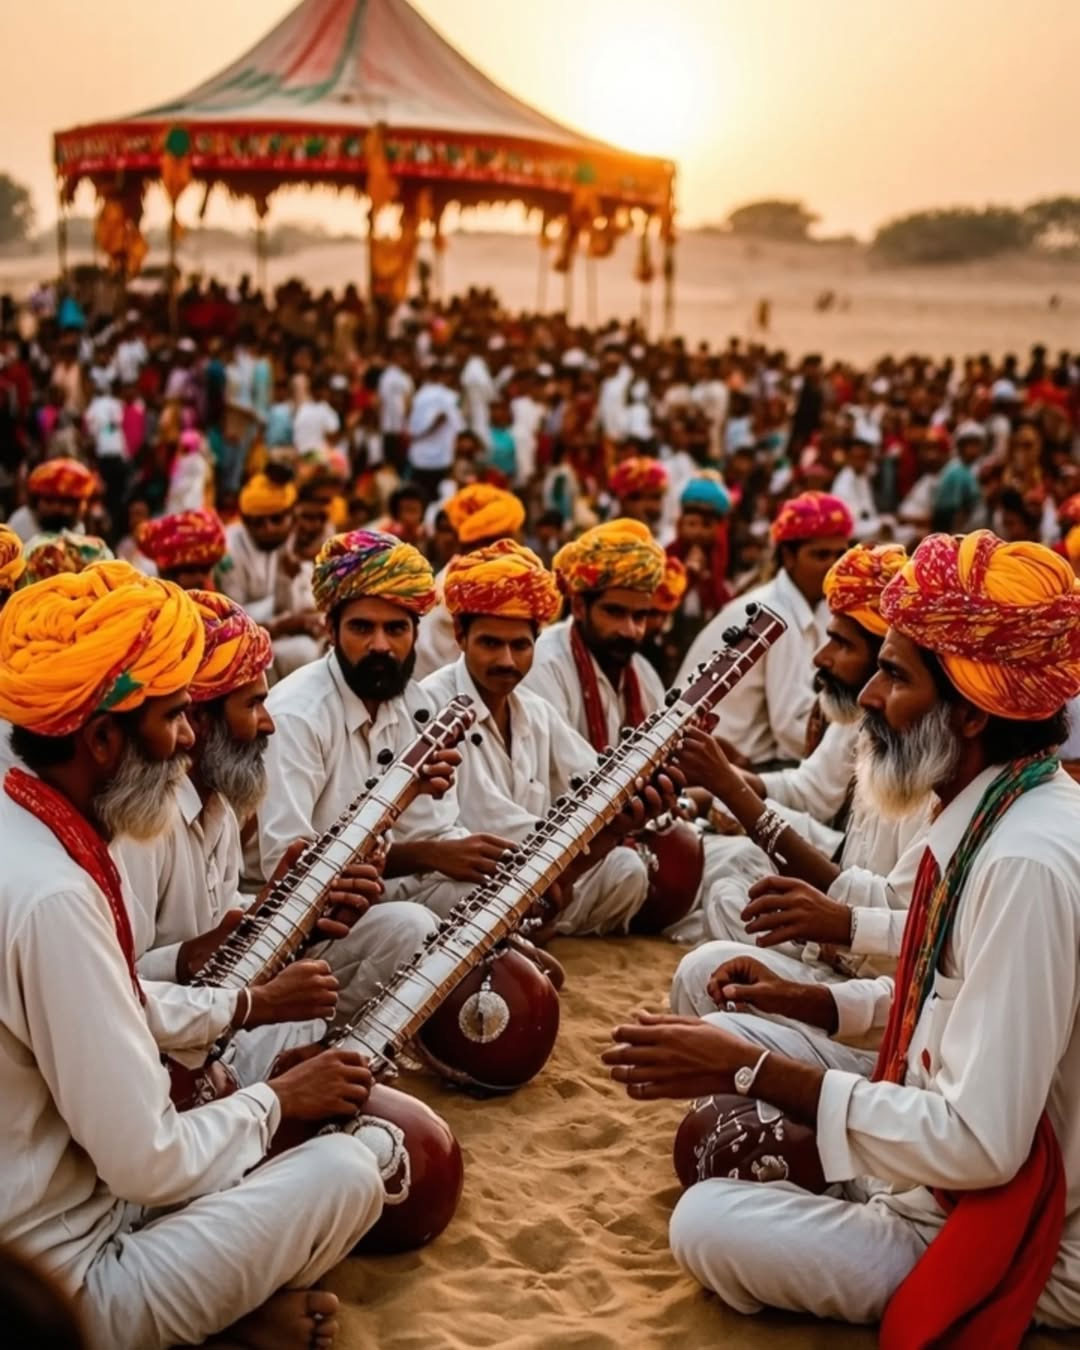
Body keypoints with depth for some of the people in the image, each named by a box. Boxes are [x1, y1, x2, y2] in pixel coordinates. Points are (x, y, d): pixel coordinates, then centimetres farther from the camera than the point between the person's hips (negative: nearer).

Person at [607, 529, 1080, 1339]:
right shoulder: (998, 819, -1)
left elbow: (977, 1145, -31)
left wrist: (755, 1071, -25)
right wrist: (812, 1004, 3)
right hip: (959, 1174, 8)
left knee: (710, 1226, -19)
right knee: (723, 1034, 11)